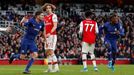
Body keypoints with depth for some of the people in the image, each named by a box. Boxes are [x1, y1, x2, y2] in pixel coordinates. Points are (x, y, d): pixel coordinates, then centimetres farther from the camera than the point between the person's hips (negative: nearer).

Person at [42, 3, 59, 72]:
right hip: (47, 36, 8)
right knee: (47, 52, 7)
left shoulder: (53, 16, -6)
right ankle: (49, 68, 11)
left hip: (52, 35, -8)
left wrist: (50, 33, -27)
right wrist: (45, 36, 11)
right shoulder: (45, 17, 17)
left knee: (51, 52, -14)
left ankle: (56, 67, -12)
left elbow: (55, 26, -15)